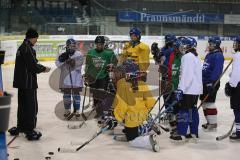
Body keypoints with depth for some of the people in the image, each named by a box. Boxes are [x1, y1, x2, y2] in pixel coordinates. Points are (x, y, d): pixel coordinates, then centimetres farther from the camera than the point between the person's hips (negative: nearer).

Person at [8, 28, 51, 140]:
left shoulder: (21, 47, 13)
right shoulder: (28, 49, -19)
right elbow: (33, 66, -21)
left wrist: (41, 67, 10)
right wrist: (44, 69, -4)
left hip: (21, 81, 10)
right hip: (28, 82, -10)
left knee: (23, 105, 19)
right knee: (32, 106, -3)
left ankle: (21, 127, 30)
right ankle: (29, 131, 0)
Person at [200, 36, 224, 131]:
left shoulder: (218, 55, -13)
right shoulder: (209, 55, 17)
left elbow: (217, 71, -22)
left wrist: (212, 83, -26)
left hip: (212, 83, -10)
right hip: (205, 82, 10)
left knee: (209, 103, -7)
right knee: (204, 103, 14)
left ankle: (213, 124, 0)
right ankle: (209, 122, 24)